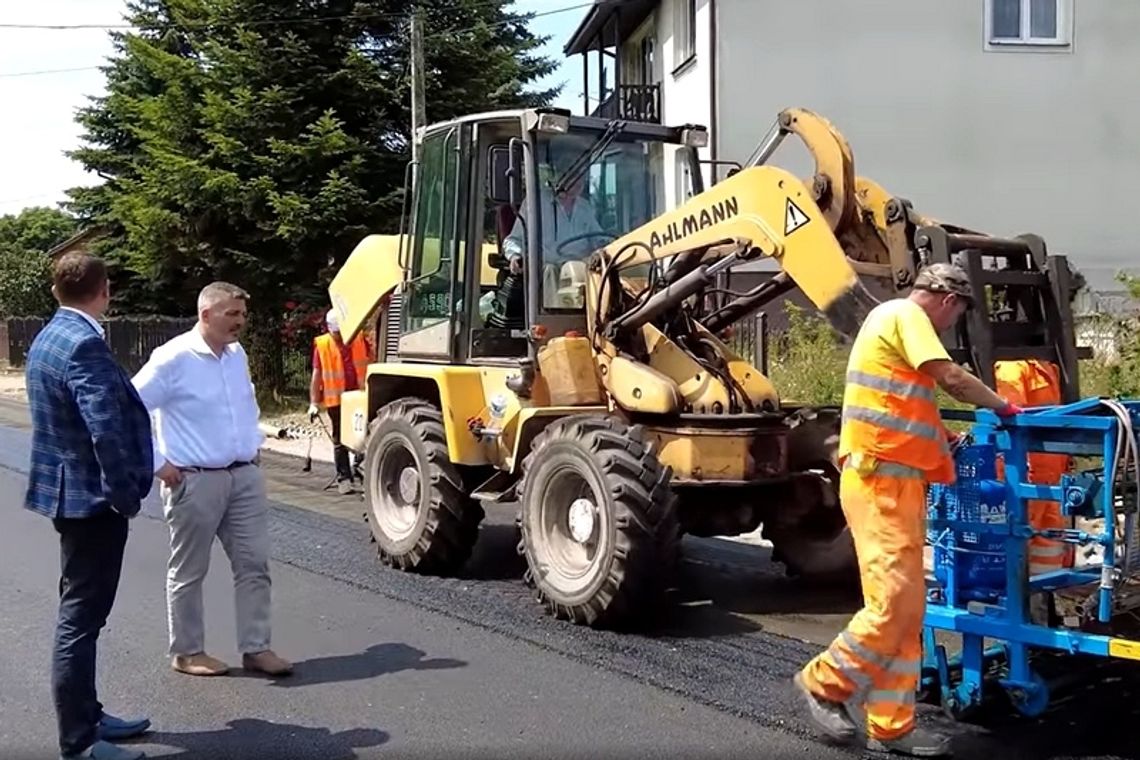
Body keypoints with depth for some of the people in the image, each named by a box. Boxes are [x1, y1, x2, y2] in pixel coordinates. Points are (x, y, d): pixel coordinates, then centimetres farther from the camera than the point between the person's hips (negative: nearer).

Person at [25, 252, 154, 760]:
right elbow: (106, 429, -28)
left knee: (81, 613, 18)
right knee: (81, 618, -3)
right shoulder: (84, 344, -21)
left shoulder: (48, 338, 11)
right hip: (92, 496, -10)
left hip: (70, 490, 10)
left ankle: (85, 717, 31)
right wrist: (127, 494, -17)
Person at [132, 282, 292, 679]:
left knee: (254, 563, 7)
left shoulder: (237, 355, 9)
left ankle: (256, 648, 15)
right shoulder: (173, 358, -14)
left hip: (245, 475, 7)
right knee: (189, 571, 7)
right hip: (195, 480, -7)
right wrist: (157, 464, -13)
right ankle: (187, 652, 20)